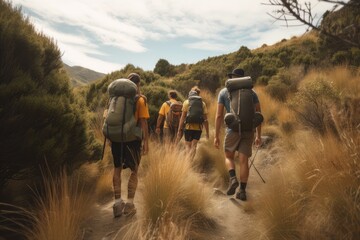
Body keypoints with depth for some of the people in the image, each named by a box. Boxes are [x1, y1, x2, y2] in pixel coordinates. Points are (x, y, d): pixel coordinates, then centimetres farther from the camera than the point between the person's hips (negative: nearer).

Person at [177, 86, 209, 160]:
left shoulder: (186, 102, 3)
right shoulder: (203, 103, 7)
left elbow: (183, 117, -2)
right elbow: (205, 120, 5)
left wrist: (179, 130, 1)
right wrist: (207, 132, 10)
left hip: (189, 127, -1)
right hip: (199, 128, 1)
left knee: (188, 145, 11)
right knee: (194, 146, 12)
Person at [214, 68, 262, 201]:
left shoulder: (224, 92, 5)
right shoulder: (252, 92, 11)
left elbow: (219, 115, -2)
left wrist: (216, 136, 2)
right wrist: (258, 135, 14)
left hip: (233, 129, -2)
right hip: (248, 130, 2)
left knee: (229, 157, 16)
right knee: (243, 161, 6)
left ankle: (233, 179, -8)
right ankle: (242, 191, 6)